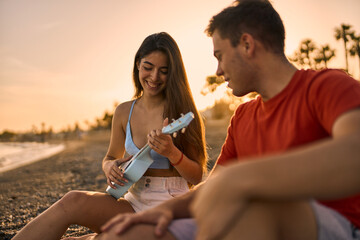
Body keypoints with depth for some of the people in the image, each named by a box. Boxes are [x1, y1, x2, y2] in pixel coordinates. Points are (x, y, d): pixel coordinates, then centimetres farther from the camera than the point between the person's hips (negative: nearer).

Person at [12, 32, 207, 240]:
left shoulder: (181, 112, -6)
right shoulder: (124, 112, 6)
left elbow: (197, 177, -3)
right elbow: (110, 158, 19)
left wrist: (172, 153, -22)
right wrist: (110, 167, -6)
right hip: (134, 201, 4)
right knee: (74, 200, -24)